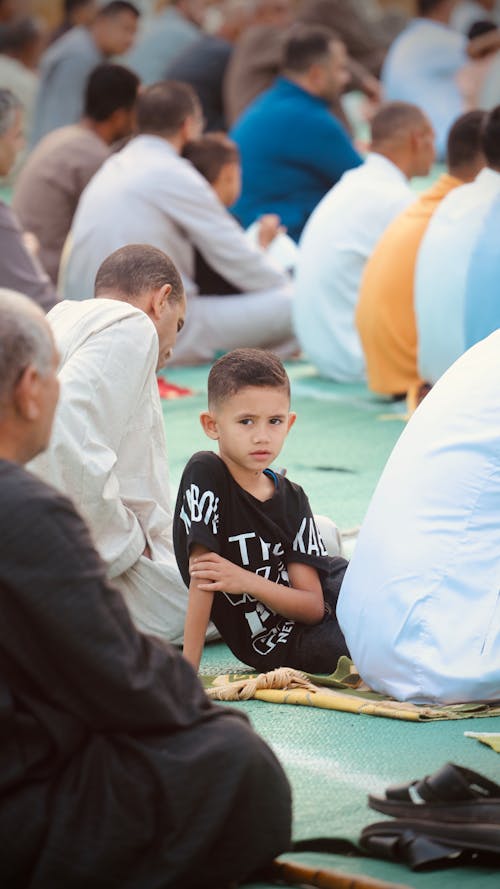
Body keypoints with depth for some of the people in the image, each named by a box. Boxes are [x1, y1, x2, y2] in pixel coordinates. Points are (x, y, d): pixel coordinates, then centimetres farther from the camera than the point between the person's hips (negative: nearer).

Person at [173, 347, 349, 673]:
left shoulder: (291, 498, -2)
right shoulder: (205, 475, -15)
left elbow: (313, 606, -7)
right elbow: (202, 578, -21)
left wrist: (248, 582, -23)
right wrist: (188, 670, -25)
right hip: (281, 644, -5)